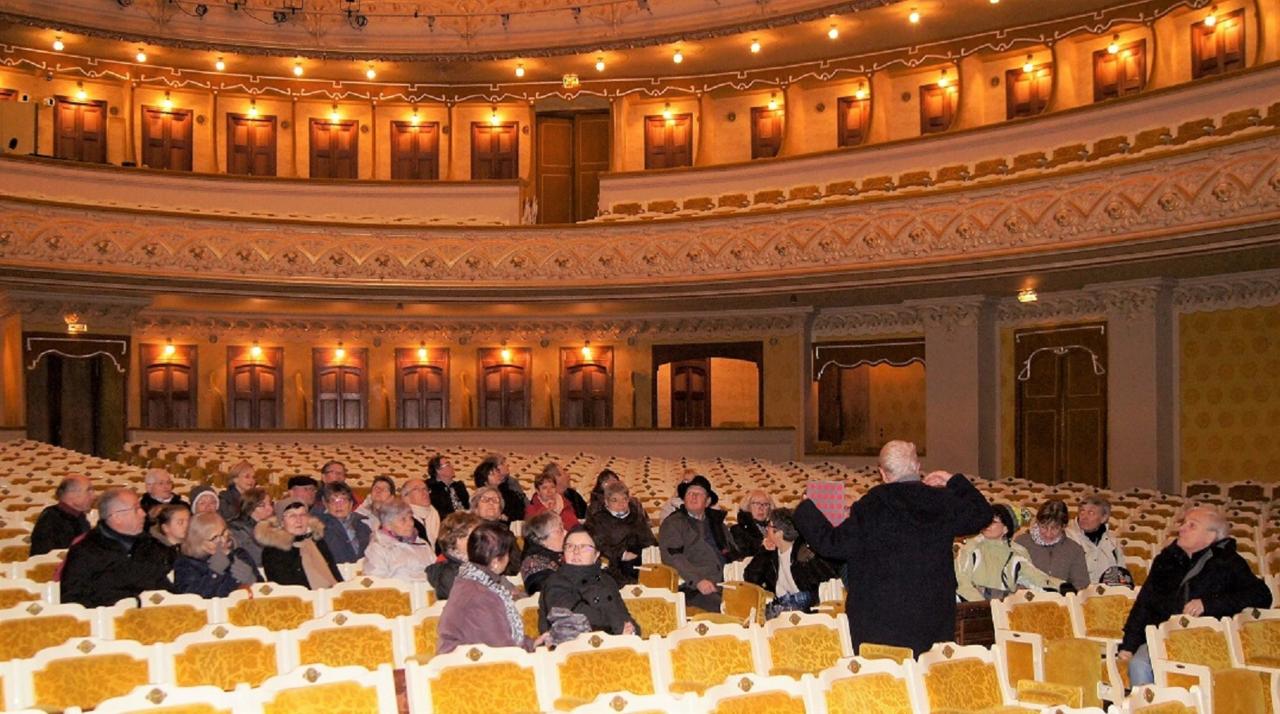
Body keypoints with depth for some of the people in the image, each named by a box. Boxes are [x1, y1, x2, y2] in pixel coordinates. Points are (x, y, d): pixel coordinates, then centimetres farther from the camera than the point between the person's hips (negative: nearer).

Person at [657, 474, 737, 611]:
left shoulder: (716, 521, 24)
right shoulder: (672, 523, 6)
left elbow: (732, 548, 33)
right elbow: (673, 557, -7)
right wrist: (698, 581, -19)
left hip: (724, 584, 6)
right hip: (692, 589, -5)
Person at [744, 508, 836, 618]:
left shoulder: (804, 550, -4)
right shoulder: (771, 553, 12)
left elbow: (828, 574, -14)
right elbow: (750, 579, 6)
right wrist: (763, 552, 1)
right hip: (780, 604, 5)